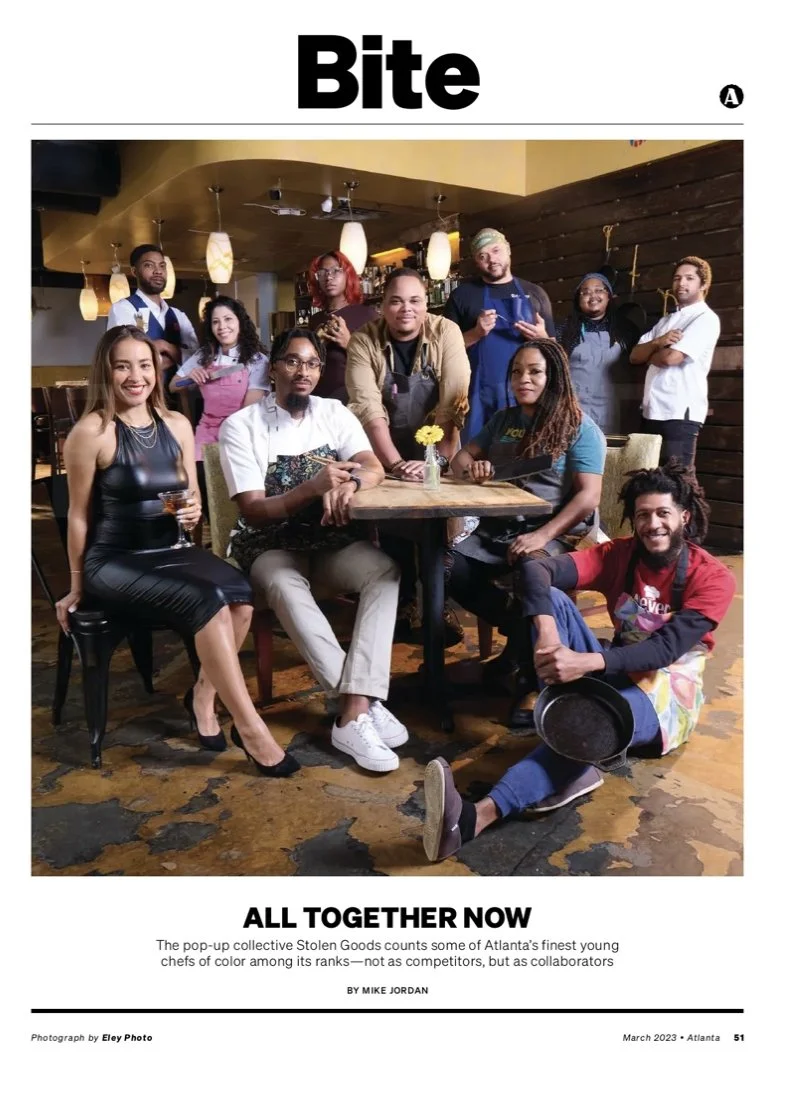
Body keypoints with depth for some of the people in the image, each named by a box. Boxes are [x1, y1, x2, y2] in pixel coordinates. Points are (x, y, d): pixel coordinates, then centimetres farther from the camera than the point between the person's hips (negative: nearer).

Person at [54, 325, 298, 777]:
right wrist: (78, 585, 3)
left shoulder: (178, 425, 6)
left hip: (171, 550, 6)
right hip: (114, 559, -5)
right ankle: (250, 727, -18)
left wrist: (194, 510, -8)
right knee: (208, 601, -29)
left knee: (240, 595, -24)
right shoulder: (92, 432, -11)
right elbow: (79, 514, -4)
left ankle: (203, 697, 0)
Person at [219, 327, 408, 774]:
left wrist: (348, 483, -31)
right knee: (286, 586, -37)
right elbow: (254, 512, -13)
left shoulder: (335, 413, 6)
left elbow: (374, 468, -6)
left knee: (385, 570, -27)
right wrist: (313, 487, -29)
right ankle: (365, 703, -32)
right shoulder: (241, 426, -7)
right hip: (270, 545, -3)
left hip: (332, 539, 4)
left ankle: (354, 713, -32)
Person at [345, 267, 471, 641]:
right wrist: (395, 463, -29)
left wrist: (439, 460, -28)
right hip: (386, 450, 0)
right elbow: (367, 408, -20)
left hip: (436, 448, 0)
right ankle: (404, 602, 2)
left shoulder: (446, 332, -12)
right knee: (392, 517, -16)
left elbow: (454, 403, -19)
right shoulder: (364, 341, -11)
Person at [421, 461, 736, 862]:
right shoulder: (618, 554, -2)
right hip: (615, 675, 5)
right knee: (551, 597, -21)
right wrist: (547, 635, -38)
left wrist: (586, 661, -39)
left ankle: (476, 816, -54)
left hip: (667, 694, -4)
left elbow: (667, 649, -25)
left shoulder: (714, 577, -12)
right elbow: (535, 569, -18)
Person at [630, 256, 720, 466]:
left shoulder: (706, 319, -4)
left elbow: (672, 357, -17)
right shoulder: (666, 320, 21)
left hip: (680, 413, -8)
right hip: (652, 411, 8)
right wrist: (658, 342, -8)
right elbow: (635, 356, 12)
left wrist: (650, 354, 5)